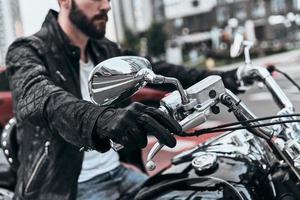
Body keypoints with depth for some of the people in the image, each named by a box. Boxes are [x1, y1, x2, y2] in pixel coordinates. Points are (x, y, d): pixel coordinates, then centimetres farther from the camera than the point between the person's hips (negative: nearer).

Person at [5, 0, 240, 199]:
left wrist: (218, 78, 2)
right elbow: (39, 99, -33)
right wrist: (102, 118, -54)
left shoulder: (105, 51, 10)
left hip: (118, 172, 7)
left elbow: (154, 70, 12)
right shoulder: (28, 51, -13)